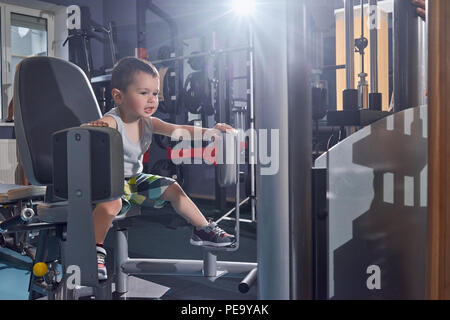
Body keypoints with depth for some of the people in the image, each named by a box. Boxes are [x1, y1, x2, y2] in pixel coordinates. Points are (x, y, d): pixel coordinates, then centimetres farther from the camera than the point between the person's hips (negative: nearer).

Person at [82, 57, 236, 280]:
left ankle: (204, 230, 20)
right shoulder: (112, 122, -23)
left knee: (172, 188, 7)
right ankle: (95, 250, -20)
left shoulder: (148, 122, -2)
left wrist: (208, 131, -22)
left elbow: (177, 130, -9)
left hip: (135, 179, 8)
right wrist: (91, 127, -66)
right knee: (112, 202, -37)